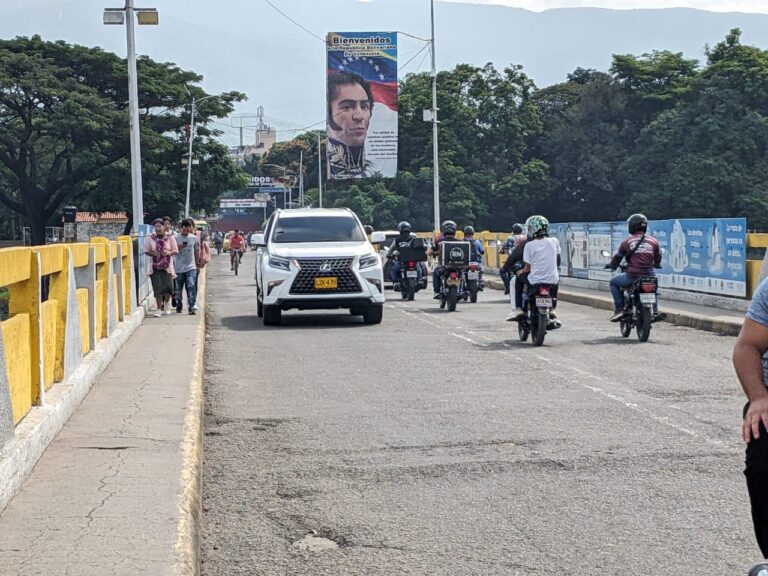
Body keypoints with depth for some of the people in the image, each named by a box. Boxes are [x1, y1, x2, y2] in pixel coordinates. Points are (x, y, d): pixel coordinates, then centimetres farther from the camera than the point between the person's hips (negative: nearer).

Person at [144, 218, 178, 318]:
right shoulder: (151, 238, 2)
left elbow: (176, 251, 4)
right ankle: (159, 309, 5)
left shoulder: (170, 237, 0)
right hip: (155, 267, 0)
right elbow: (146, 250, 8)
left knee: (168, 286, -6)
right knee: (157, 288, -5)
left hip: (167, 267, 0)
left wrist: (169, 252, -16)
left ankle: (166, 303, 26)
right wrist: (153, 253, -12)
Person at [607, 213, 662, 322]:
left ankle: (619, 309, 9)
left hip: (632, 276, -3)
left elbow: (618, 256, 10)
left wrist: (612, 265, 32)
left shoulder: (627, 241, 0)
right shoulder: (653, 241, 6)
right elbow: (658, 259, 16)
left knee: (613, 282, 22)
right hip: (649, 276, 3)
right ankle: (655, 310, 28)